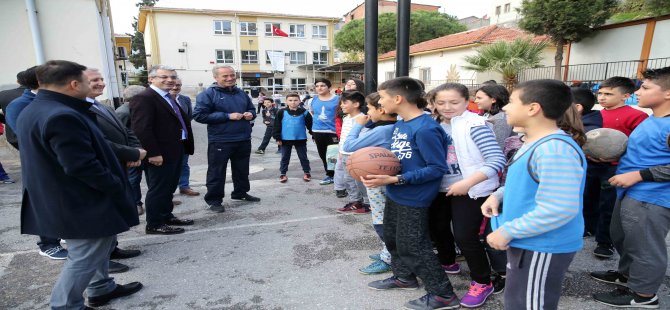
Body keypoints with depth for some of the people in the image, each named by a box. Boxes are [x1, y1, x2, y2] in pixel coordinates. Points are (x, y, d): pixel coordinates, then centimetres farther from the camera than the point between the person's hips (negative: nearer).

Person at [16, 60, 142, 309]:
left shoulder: (31, 111, 8)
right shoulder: (62, 117, -27)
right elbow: (82, 166, -30)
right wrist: (116, 186, -17)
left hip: (59, 200, 11)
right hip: (80, 204, -11)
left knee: (98, 247, 25)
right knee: (85, 257, 6)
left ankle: (101, 288, 40)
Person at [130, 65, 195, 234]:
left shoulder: (169, 98, 15)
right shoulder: (143, 98, -15)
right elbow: (141, 128, -22)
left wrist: (184, 147, 13)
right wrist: (153, 153, -24)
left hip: (175, 151, 9)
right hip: (160, 154, -9)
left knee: (169, 187, 19)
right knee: (158, 189, 3)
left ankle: (167, 216, 33)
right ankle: (154, 225, 16)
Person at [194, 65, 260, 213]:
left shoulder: (241, 93, 11)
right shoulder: (208, 94, -8)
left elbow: (251, 108, 24)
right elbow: (199, 115, -17)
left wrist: (250, 114, -4)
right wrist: (228, 116, -20)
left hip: (243, 140, 6)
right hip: (220, 141, -6)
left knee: (242, 169, 17)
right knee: (217, 172, 3)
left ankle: (240, 193, 35)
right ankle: (214, 200, 16)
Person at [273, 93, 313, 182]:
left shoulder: (304, 113, -2)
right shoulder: (282, 112, -4)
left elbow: (310, 125, 3)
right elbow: (276, 126, -2)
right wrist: (277, 138, -6)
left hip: (300, 139, 0)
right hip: (285, 139, 0)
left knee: (303, 157, 10)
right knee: (285, 157, 10)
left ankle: (307, 172, 24)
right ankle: (282, 174, 22)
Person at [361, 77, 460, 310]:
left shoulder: (425, 129, -24)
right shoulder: (399, 125, 4)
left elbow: (438, 168, -23)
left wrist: (395, 180, -27)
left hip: (413, 199, -9)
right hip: (395, 195, 9)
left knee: (413, 247, 4)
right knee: (392, 238, 22)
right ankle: (404, 277, 46)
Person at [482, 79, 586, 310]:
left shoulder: (555, 149, -28)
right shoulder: (534, 142, 7)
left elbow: (558, 210, -32)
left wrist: (507, 231, -25)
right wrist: (498, 195, 3)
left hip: (543, 248, -10)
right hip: (528, 243, 10)